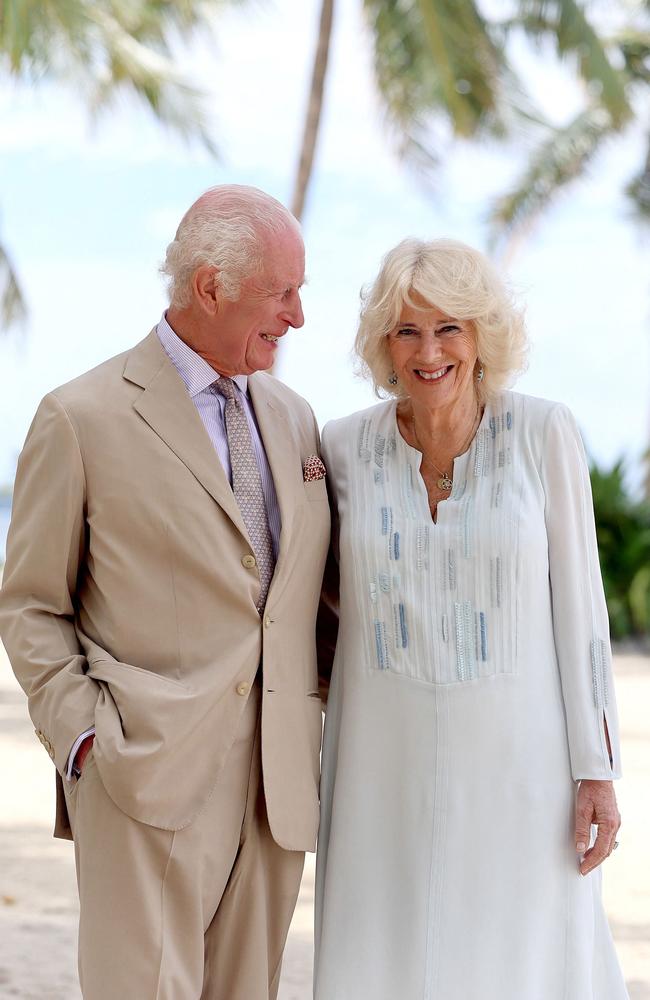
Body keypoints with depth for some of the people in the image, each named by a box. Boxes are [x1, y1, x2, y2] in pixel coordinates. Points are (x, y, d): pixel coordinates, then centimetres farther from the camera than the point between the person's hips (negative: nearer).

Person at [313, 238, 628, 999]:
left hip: (515, 763, -2)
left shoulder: (543, 433, -7)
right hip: (387, 765, 2)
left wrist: (597, 771, -6)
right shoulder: (343, 447, -3)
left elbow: (577, 604, -4)